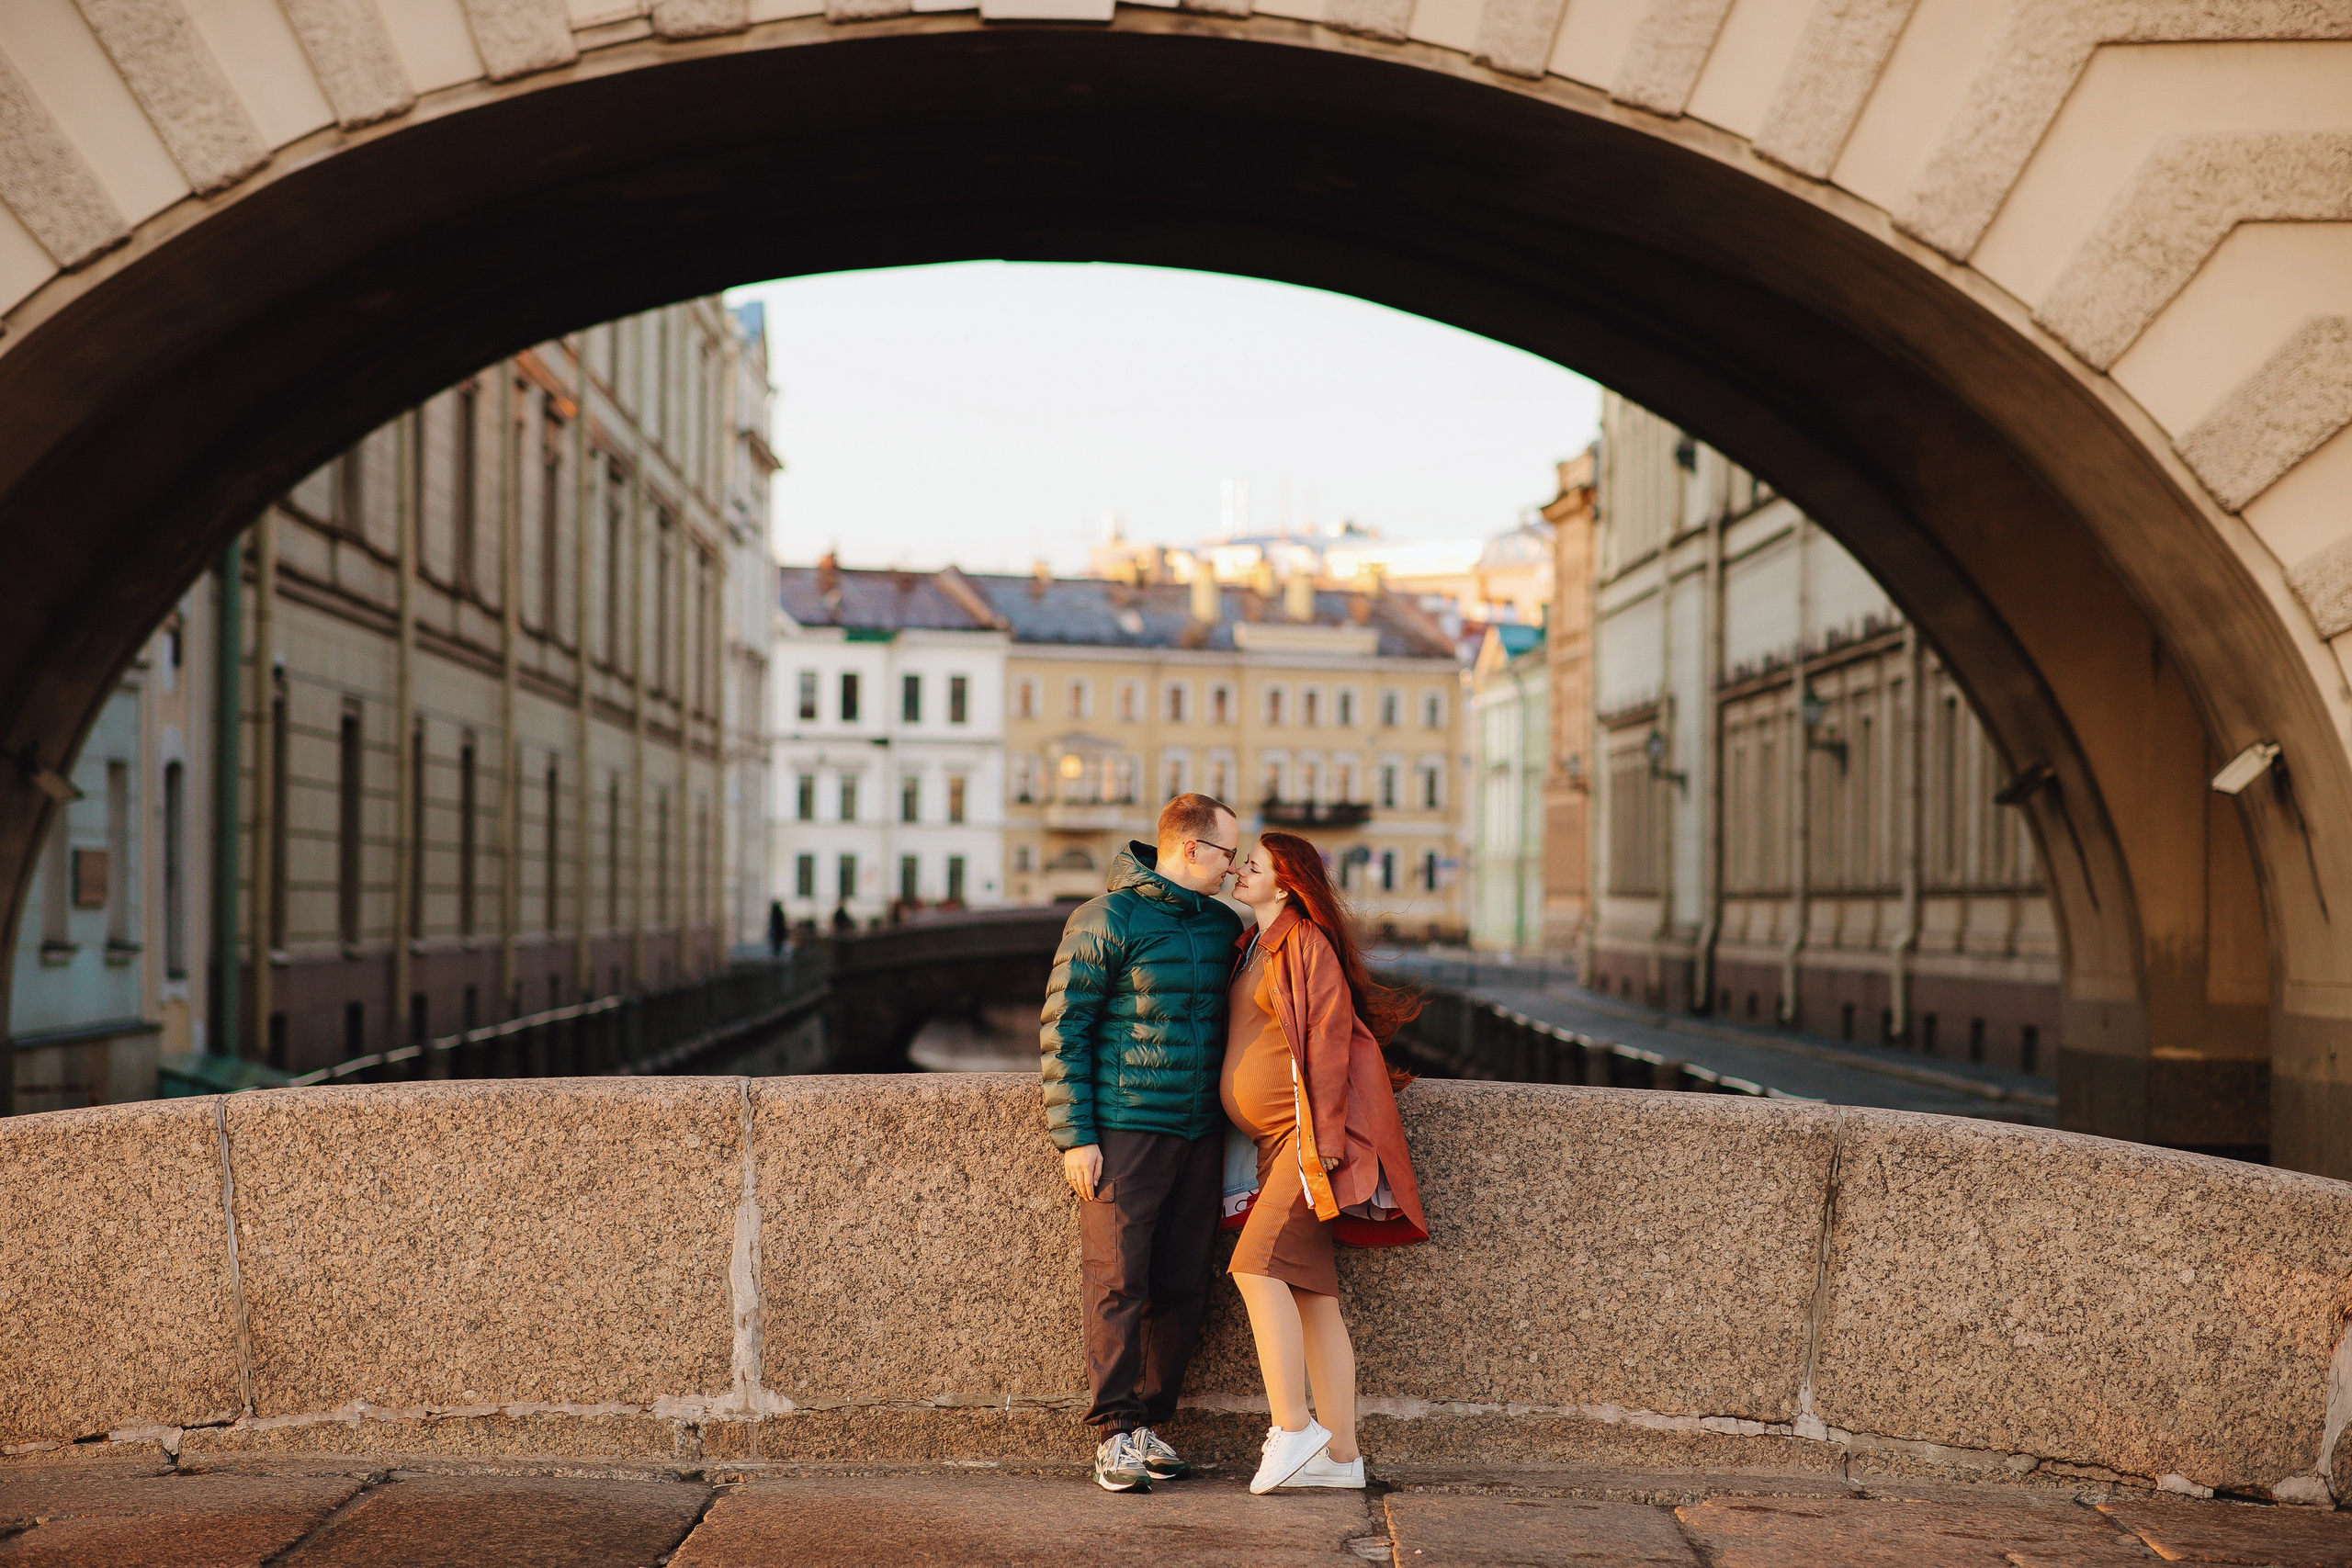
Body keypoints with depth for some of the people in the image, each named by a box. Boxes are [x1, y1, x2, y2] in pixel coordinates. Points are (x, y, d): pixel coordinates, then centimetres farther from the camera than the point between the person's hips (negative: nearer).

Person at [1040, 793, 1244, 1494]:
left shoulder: (1224, 926, 12)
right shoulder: (1106, 920, -7)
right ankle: (1114, 1435, 0)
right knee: (1119, 1284, -6)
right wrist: (1074, 1135, -12)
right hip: (1124, 1132, -6)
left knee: (1183, 1290, 6)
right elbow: (1062, 1029, -7)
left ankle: (1148, 1422, 17)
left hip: (1199, 1135, 6)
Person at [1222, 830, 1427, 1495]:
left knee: (1257, 1265, -17)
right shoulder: (1253, 948, 19)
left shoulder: (1308, 944, -8)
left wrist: (1322, 1139, -19)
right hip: (1275, 1140, 9)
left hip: (1314, 1129, -9)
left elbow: (1327, 1040, -14)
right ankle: (1341, 1456, 4)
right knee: (1312, 1294, 4)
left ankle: (1291, 1427, -15)